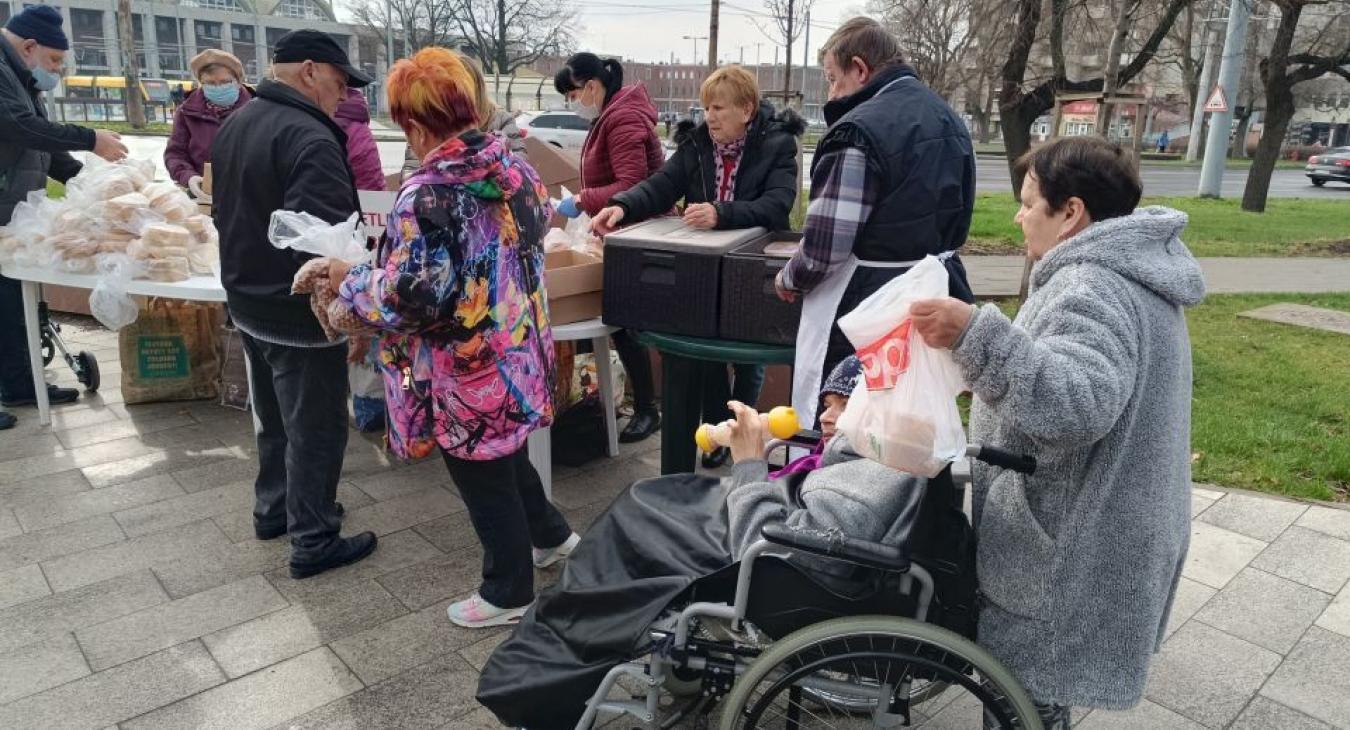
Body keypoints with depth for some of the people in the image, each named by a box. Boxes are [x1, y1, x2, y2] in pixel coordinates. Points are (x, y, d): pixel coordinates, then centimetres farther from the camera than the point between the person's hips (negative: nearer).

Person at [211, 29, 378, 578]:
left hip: (248, 303, 10)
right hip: (299, 313, -10)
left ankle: (272, 510, 39)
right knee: (315, 429, 3)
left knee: (274, 418, 23)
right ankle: (313, 542, 14)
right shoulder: (307, 136, -22)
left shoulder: (235, 125, 10)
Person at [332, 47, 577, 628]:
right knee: (507, 457, 29)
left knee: (485, 483, 12)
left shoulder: (427, 195, -26)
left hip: (468, 374, -8)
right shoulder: (514, 166, -2)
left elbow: (411, 298, -27)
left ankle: (507, 594, 32)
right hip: (519, 354, 8)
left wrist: (350, 282, -9)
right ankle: (549, 535, 48)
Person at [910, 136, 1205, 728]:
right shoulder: (1129, 271, 11)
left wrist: (977, 335, -45)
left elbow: (1077, 404, -39)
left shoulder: (1094, 290, -23)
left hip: (1068, 554, -11)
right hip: (1082, 534, 11)